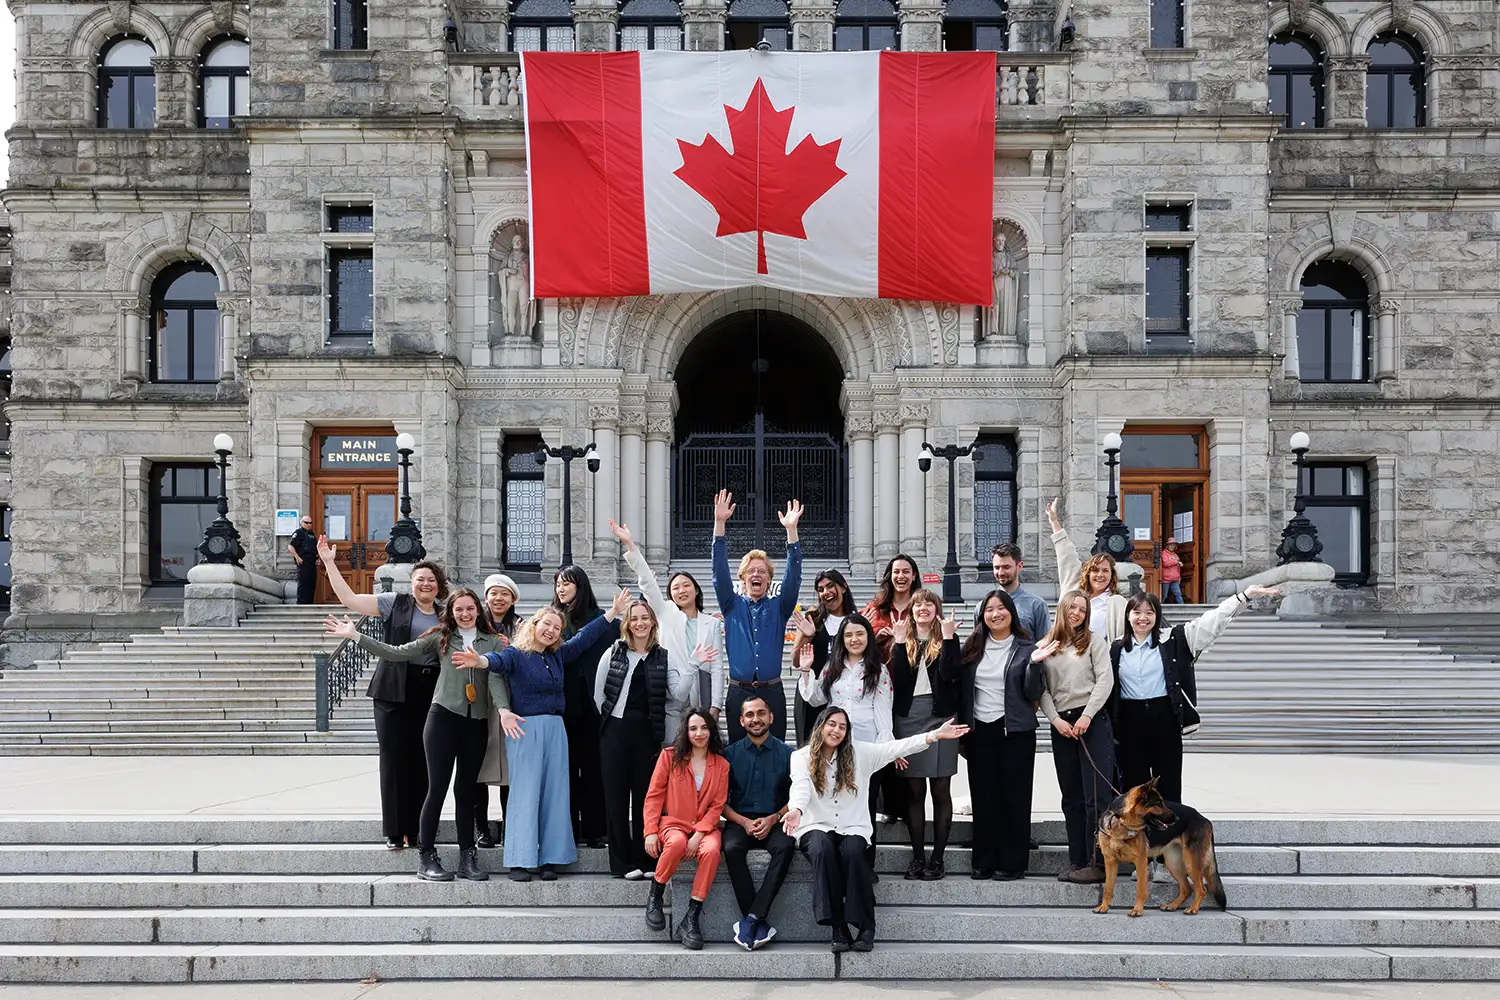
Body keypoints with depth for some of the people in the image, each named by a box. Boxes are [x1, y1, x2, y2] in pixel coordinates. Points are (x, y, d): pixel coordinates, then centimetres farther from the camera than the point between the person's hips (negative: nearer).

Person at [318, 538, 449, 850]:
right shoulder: (395, 604, 2)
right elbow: (349, 598, -3)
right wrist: (329, 563, -7)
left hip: (430, 696, 3)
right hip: (394, 695, -2)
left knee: (422, 763, 5)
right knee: (393, 762, 1)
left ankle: (416, 830, 15)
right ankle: (394, 832, 9)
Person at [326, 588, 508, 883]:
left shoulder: (493, 642, 7)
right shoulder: (440, 637, 5)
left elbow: (496, 678, -4)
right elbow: (397, 653, 3)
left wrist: (505, 710, -22)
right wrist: (355, 636, -2)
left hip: (477, 723, 2)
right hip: (443, 717, -2)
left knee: (466, 789, 9)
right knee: (438, 787, -2)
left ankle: (467, 857, 15)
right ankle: (426, 856, 7)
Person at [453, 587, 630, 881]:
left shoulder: (558, 656, 13)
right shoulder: (516, 653, -4)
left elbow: (586, 637, 20)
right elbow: (499, 661, -24)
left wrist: (613, 612, 21)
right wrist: (481, 660, -47)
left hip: (555, 729, 6)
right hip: (524, 729, -6)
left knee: (554, 794, 4)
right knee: (524, 794, -5)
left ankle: (549, 859, 9)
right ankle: (520, 861, -1)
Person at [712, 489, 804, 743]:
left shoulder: (778, 607, 9)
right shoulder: (732, 606, 9)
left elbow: (793, 577, -4)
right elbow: (720, 572, -2)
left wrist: (791, 530, -16)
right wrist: (719, 524, -13)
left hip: (772, 692, 0)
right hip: (738, 693, 0)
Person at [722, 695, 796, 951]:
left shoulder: (786, 753, 5)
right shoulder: (730, 753, 7)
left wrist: (772, 819, -11)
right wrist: (745, 822, -10)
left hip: (775, 821, 0)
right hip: (740, 821, 1)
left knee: (785, 846, -33)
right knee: (732, 848, -32)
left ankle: (752, 917, -31)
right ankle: (760, 921, -27)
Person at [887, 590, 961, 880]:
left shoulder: (947, 639, 4)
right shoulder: (902, 642, 11)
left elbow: (949, 674, -13)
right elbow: (897, 678, -5)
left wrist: (948, 639, -17)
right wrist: (900, 643, -10)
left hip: (939, 716, -2)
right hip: (907, 717, 2)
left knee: (940, 790, 2)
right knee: (914, 791, 5)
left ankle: (937, 858, 7)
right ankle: (917, 857, 11)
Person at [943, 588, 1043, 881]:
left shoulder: (1025, 648, 0)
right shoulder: (972, 648, 8)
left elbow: (1032, 693, -4)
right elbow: (952, 678, -1)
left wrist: (1035, 664, -20)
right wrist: (948, 642, -6)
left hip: (1015, 732, -3)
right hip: (980, 732, 3)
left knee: (1014, 797, 2)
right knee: (983, 798, 7)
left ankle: (1013, 863, 10)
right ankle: (984, 861, 16)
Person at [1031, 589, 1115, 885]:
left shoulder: (1094, 641, 5)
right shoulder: (1044, 647, 11)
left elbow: (1105, 679, -4)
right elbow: (1041, 689, 7)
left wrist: (1086, 716, -11)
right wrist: (1055, 720, -7)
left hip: (1092, 722, -3)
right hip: (1061, 725, 3)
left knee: (1096, 794, -8)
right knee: (1071, 797, 7)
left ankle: (1097, 863, -5)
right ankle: (1077, 861, 12)